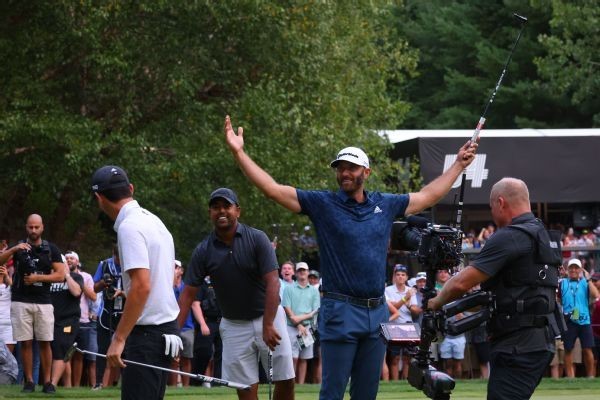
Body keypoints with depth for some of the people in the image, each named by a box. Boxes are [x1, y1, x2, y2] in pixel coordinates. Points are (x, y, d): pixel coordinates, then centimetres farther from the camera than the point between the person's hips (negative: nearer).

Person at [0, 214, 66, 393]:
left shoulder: (51, 249, 6)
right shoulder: (18, 247, 6)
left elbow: (60, 275, 1)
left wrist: (38, 278, -10)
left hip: (43, 302, 0)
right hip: (21, 302, 0)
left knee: (45, 343, -1)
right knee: (25, 342, -1)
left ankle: (47, 381, 3)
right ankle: (29, 381, 5)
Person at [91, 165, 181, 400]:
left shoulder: (129, 227, -16)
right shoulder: (153, 220, 12)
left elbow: (142, 286, -23)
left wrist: (119, 338, -22)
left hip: (147, 331, -10)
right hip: (167, 327, 10)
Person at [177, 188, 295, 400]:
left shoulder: (257, 239, -10)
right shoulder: (203, 251, -4)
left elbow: (272, 282, -15)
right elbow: (188, 293, -4)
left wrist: (268, 325, -24)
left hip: (268, 317, -1)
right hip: (234, 325, 1)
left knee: (285, 381, -4)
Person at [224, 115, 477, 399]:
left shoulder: (385, 204, 11)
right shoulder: (322, 204, 0)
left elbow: (429, 196, 25)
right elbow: (273, 189, -5)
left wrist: (459, 165, 28)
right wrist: (239, 153, -13)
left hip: (377, 312, 4)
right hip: (340, 312, -4)